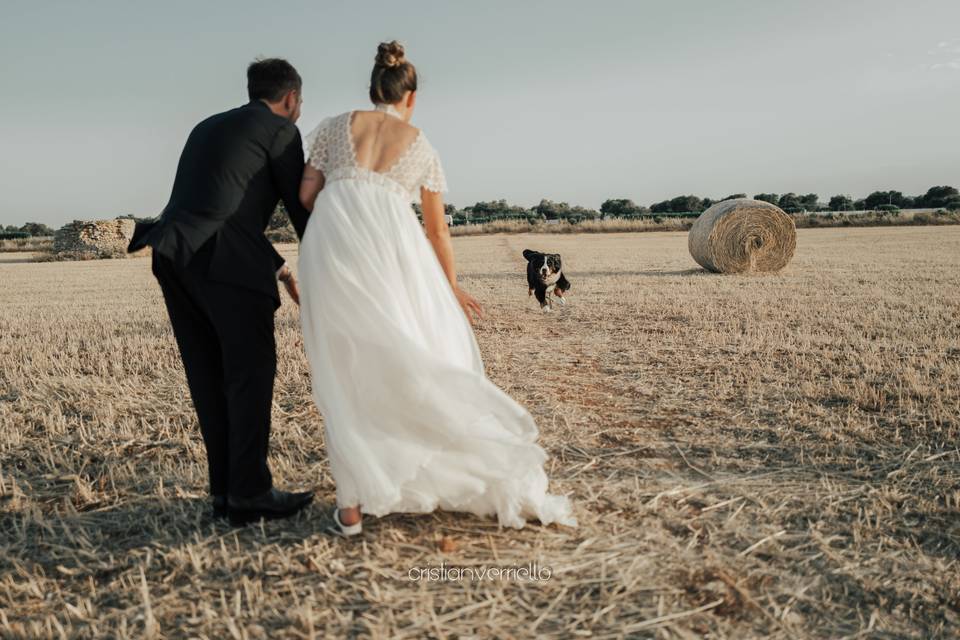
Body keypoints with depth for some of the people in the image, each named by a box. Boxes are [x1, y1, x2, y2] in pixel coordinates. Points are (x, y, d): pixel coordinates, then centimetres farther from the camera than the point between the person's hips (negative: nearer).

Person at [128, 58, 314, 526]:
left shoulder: (209, 127, 29)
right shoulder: (280, 129, 6)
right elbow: (301, 206, 6)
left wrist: (278, 267, 33)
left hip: (174, 257, 8)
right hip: (224, 260, -8)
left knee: (211, 377, 10)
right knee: (251, 372, -1)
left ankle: (226, 489, 14)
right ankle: (249, 493, 1)